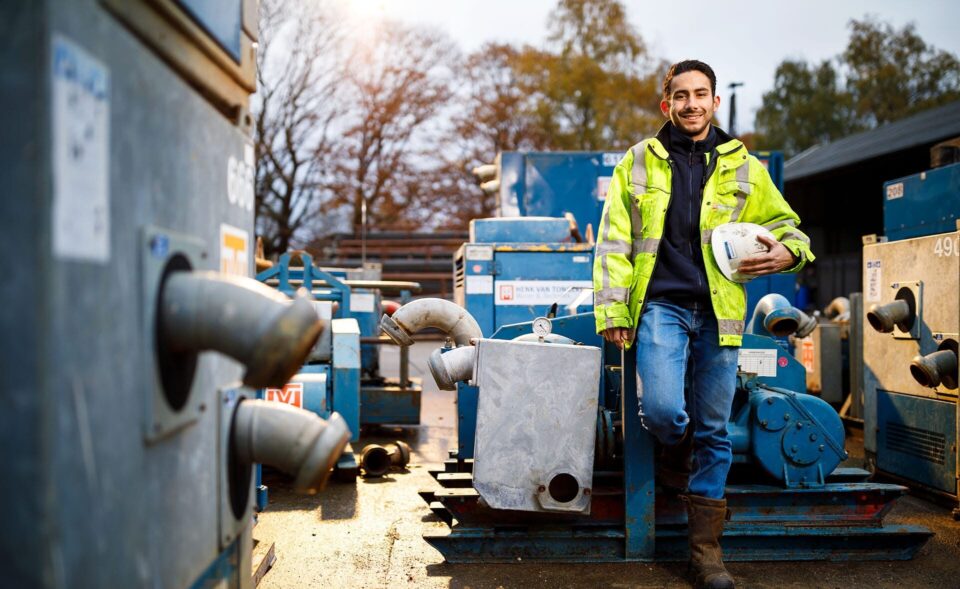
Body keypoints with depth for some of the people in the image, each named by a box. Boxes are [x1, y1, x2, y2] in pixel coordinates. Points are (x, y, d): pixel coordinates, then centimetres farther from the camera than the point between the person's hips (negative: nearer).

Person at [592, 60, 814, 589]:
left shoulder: (743, 167, 11)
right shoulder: (638, 163, 9)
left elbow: (785, 223, 20)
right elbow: (613, 242, 6)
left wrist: (788, 252, -4)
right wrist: (612, 309, -2)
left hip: (718, 312, 2)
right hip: (661, 305, -1)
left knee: (713, 429, 3)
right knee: (662, 410, -20)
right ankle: (675, 455, 18)